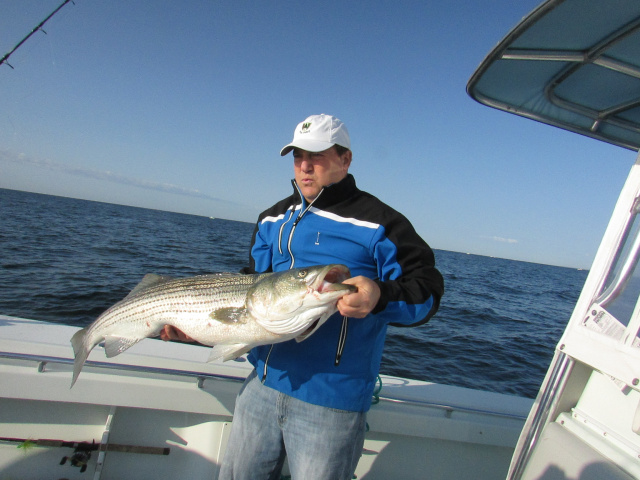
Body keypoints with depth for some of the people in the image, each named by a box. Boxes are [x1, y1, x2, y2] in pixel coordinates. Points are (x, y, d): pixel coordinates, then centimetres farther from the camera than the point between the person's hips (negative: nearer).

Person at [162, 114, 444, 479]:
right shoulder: (273, 219, 10)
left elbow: (428, 290, -13)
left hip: (330, 401, -5)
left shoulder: (378, 224, -10)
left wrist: (380, 296, -32)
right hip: (263, 383, 6)